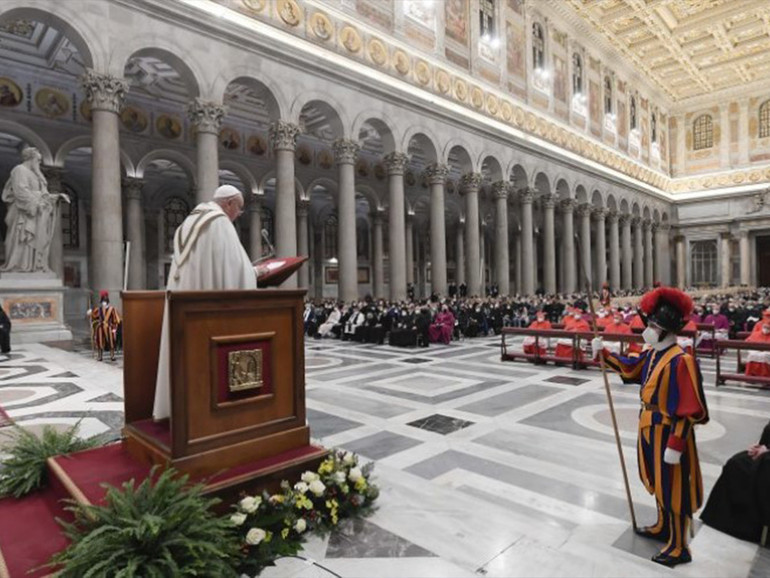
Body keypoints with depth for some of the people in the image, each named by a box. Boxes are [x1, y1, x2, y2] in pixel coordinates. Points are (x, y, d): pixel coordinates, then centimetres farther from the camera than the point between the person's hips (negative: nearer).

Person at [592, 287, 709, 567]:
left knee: (674, 489, 7)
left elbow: (688, 410, -25)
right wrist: (603, 353, 10)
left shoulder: (680, 361, -26)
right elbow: (630, 368, 20)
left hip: (669, 434, -9)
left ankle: (678, 548, 24)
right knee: (660, 484, 24)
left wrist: (675, 445, -23)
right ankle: (662, 527, 44)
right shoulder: (652, 354, 1)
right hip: (651, 430, 9)